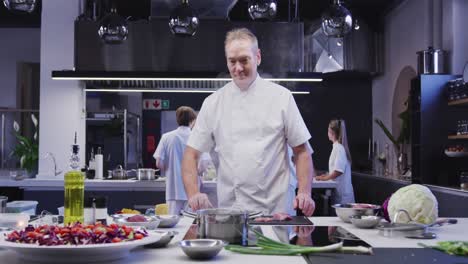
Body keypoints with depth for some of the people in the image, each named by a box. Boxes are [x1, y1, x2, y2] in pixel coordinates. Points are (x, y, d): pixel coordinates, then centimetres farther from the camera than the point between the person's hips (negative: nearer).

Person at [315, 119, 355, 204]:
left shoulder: (339, 148, -15)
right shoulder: (338, 147, 13)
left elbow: (339, 170, -21)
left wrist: (325, 178, -11)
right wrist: (327, 175, 15)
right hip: (338, 190, 9)